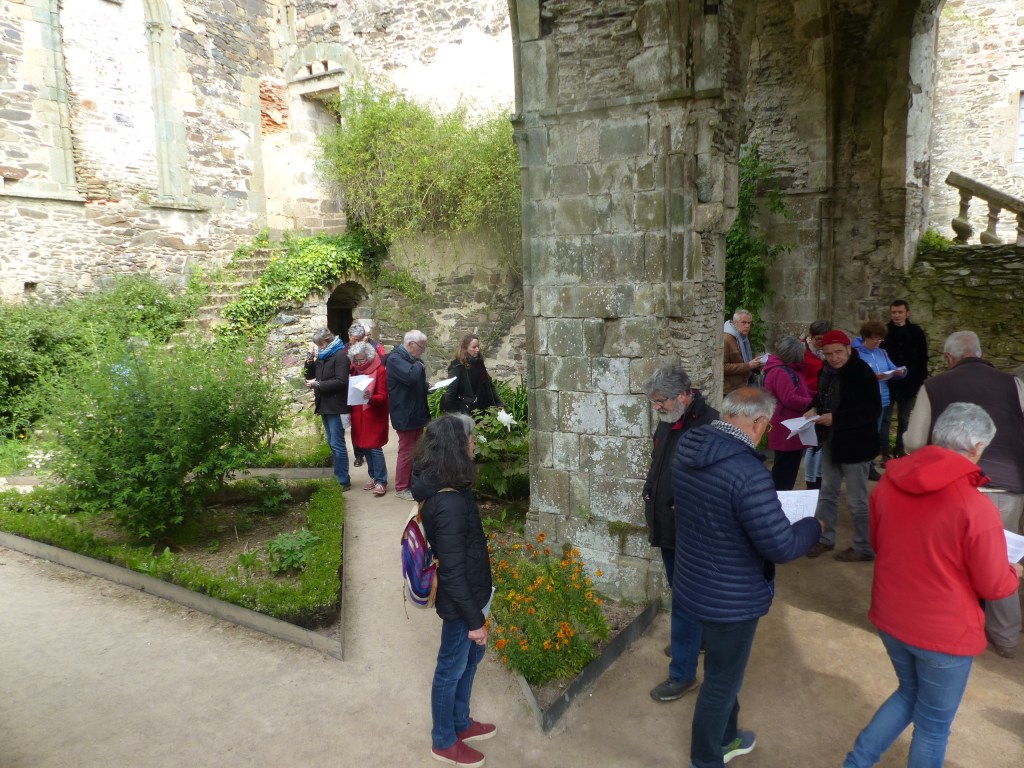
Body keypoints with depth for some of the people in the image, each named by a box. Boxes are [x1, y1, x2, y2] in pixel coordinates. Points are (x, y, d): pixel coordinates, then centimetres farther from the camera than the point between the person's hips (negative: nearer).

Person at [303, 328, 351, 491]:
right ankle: (338, 476, 23)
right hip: (325, 405, 8)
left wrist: (317, 384, -17)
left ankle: (343, 481, 1)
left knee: (337, 444, -6)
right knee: (332, 444, 14)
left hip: (336, 407, -8)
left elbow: (341, 382, -20)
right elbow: (309, 375, 14)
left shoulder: (340, 355, -12)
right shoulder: (322, 356, 12)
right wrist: (310, 357, 0)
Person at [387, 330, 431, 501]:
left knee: (416, 451, 16)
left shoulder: (412, 359, 14)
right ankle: (401, 488, 11)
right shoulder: (395, 358, -17)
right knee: (406, 452, -1)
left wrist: (429, 387, 6)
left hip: (417, 413, 9)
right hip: (405, 415, -9)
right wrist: (420, 366, -13)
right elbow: (411, 376, -34)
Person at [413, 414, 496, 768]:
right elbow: (452, 572, -27)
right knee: (452, 670, 13)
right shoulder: (449, 504, -33)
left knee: (471, 657, 26)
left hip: (470, 592, 9)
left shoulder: (440, 487, -2)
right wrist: (473, 619, -17)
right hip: (460, 601, -9)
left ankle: (461, 723, 47)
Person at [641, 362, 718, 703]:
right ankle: (693, 640, 46)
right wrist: (651, 504, 18)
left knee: (685, 601, 2)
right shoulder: (667, 422, 4)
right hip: (667, 527, 8)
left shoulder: (709, 425, -24)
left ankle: (683, 674, 15)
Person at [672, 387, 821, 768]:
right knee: (722, 679, 15)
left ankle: (725, 738, 52)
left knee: (724, 670, 29)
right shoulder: (747, 472, -32)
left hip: (695, 582, 8)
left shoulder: (687, 450, -6)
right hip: (731, 598, -8)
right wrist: (813, 525, -6)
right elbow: (781, 547, -26)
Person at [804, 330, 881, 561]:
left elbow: (873, 410, -24)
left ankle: (864, 548, 20)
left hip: (854, 444, -8)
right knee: (827, 493, 19)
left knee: (857, 500, 4)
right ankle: (825, 538, 33)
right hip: (831, 441, 8)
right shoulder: (828, 370, 3)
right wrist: (814, 409, -3)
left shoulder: (861, 372, -20)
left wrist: (836, 418, -27)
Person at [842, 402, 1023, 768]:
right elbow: (993, 587, -11)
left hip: (890, 617, 5)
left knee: (909, 693, 29)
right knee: (934, 724, 17)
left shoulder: (889, 483, -8)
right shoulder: (976, 508, -24)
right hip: (944, 632, -5)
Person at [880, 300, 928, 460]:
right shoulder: (884, 331, -4)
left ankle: (900, 451, 22)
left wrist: (921, 381, 1)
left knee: (904, 419, 12)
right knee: (885, 418, 2)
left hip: (909, 384, 2)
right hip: (887, 383, -2)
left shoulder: (916, 332, 0)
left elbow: (923, 359, 5)